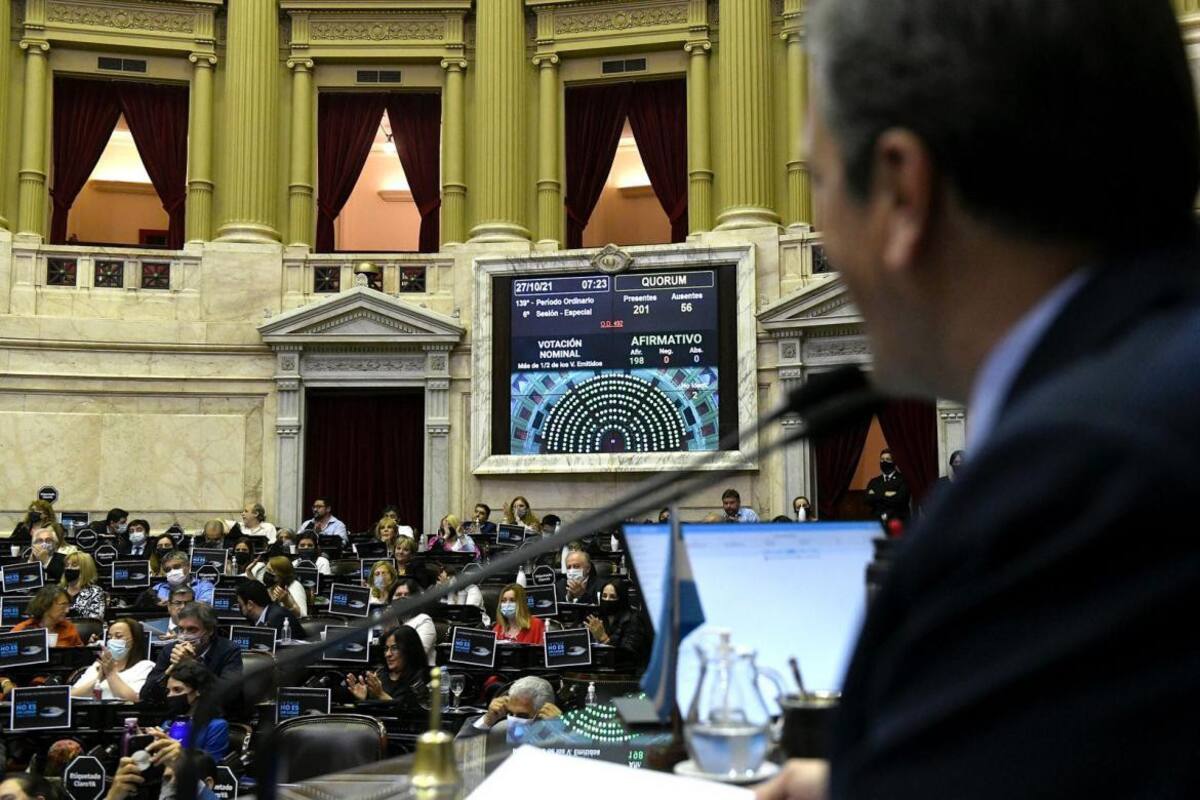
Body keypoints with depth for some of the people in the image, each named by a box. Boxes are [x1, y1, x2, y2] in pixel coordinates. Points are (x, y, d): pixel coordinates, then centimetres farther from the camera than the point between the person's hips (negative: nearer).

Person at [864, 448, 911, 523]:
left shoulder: (902, 480, 3)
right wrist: (885, 494, -6)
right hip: (878, 521, 3)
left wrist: (878, 496, -4)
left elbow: (899, 499, -12)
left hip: (898, 521, -3)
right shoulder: (874, 482, 19)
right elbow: (868, 498, 2)